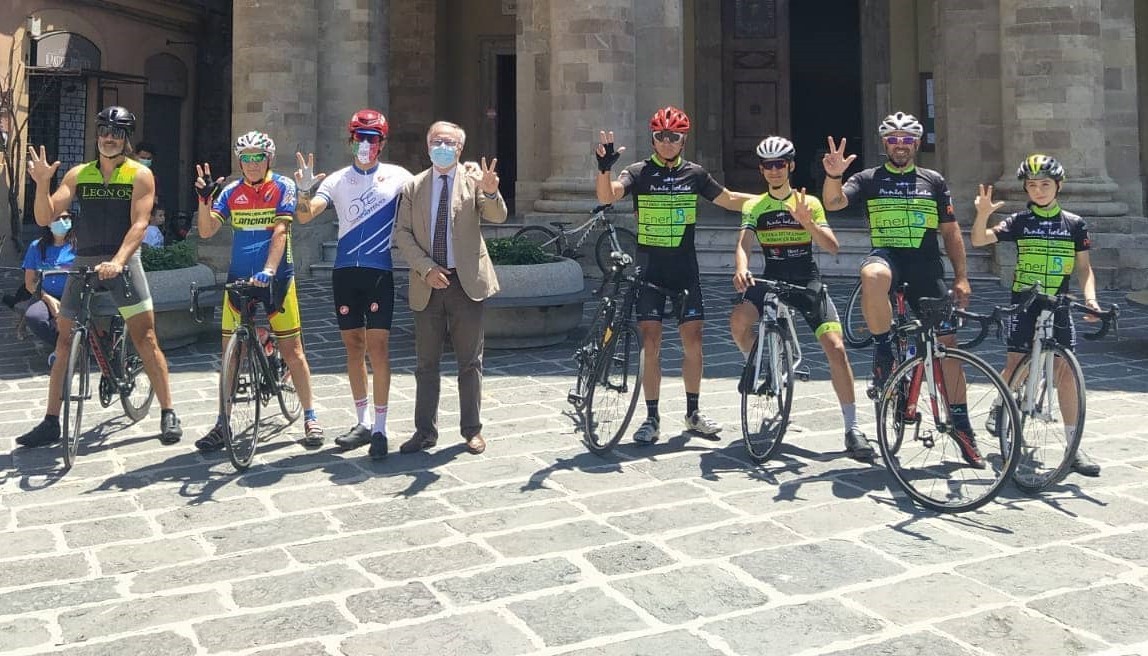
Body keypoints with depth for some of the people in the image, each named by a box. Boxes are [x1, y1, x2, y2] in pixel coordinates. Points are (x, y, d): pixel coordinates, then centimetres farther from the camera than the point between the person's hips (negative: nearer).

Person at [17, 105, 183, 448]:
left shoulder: (140, 175, 0)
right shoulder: (78, 174, 8)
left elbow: (139, 224, -11)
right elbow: (45, 218, 2)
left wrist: (117, 261, -25)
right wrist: (42, 182, -15)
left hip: (123, 262, -4)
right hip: (83, 263, 4)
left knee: (145, 336, -9)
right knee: (65, 340, 6)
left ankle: (168, 414, -2)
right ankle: (51, 422, 15)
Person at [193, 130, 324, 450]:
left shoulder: (282, 186, -4)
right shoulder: (231, 192, 5)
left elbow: (280, 231, -14)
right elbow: (206, 231, -2)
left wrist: (268, 271, -26)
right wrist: (204, 198, -18)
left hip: (275, 277, -3)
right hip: (239, 278, 3)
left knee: (292, 349, 0)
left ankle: (310, 418, 10)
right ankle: (222, 424, 15)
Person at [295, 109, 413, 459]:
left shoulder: (397, 176, 4)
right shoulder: (337, 180, 7)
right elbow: (305, 216, -3)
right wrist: (304, 190, -23)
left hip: (380, 272, -3)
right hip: (345, 272, 3)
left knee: (377, 347, -7)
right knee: (353, 347, 9)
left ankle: (379, 428, -1)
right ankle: (362, 423, 20)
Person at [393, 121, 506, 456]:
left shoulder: (474, 178, 1)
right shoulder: (413, 187, 7)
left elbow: (497, 217, -13)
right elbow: (402, 233, 2)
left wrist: (491, 192, -34)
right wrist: (425, 268, -11)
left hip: (466, 281, -2)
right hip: (427, 284, 2)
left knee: (470, 361, 5)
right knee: (426, 363, 8)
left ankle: (472, 429, 15)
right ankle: (425, 431, 17)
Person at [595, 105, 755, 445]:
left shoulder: (694, 174, 6)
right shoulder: (639, 172, -4)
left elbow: (729, 199, 16)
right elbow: (607, 195, -20)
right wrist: (604, 167, -39)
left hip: (685, 270, 3)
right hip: (649, 271, -2)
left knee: (692, 340, 4)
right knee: (651, 343, -2)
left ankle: (693, 413, 20)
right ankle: (652, 418, 8)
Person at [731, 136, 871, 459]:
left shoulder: (808, 202, 3)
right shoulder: (753, 207, 5)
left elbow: (832, 246, -6)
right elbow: (743, 244, -10)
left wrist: (806, 223, -23)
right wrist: (741, 270, -32)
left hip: (807, 281, -1)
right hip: (771, 279, 1)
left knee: (835, 346, -16)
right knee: (738, 321, -29)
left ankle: (852, 428, -8)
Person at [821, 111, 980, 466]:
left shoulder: (934, 181, 14)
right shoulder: (869, 179, 8)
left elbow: (950, 231, 15)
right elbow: (832, 202, -9)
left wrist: (961, 277, 7)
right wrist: (834, 175, -29)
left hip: (926, 266, 2)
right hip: (886, 255, -2)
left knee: (947, 343, -1)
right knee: (872, 276, -41)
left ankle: (961, 425, 11)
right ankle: (883, 352, -20)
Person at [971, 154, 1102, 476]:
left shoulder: (1074, 224, 5)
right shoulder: (1019, 221, 0)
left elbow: (1083, 268, 8)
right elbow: (978, 240, -10)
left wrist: (1090, 299, -8)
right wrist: (983, 213, -28)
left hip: (1058, 307, 1)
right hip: (1024, 305, -1)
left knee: (1066, 371, -4)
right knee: (1016, 367, -4)